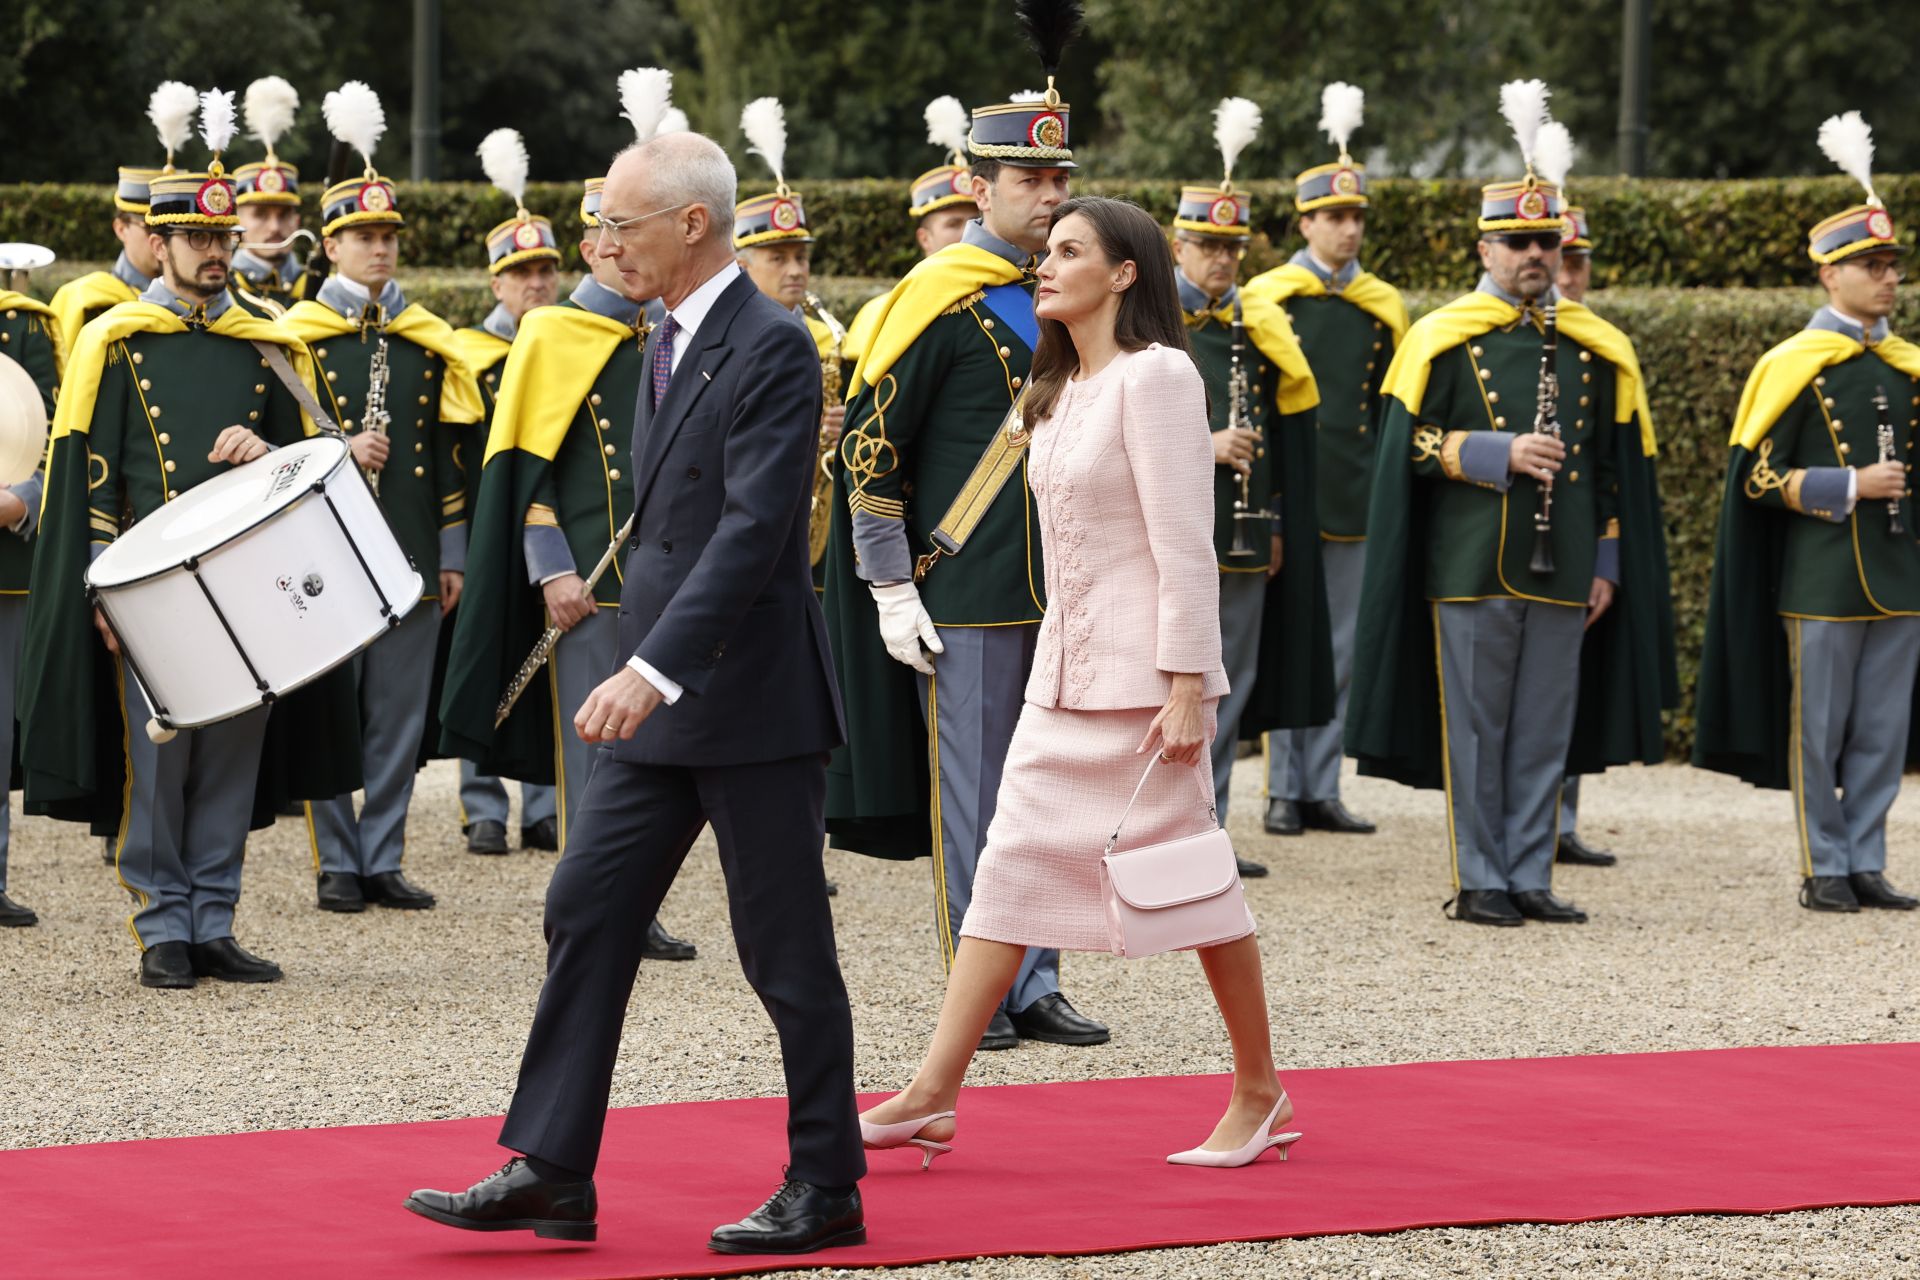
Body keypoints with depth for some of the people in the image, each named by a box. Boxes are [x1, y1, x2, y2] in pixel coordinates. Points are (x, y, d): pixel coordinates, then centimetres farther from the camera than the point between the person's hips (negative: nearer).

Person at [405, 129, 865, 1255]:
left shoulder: (773, 348, -15)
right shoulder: (670, 343, 14)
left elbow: (753, 528, -24)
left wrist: (652, 670, -31)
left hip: (752, 698, -9)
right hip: (661, 705, 9)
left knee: (787, 951, 0)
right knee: (587, 912, 5)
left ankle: (827, 1190, 10)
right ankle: (551, 1171, 8)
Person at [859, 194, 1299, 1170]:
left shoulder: (1155, 375, -12)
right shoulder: (1063, 388, 15)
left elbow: (1185, 546, -16)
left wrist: (1186, 687, -20)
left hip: (1144, 671, -8)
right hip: (1064, 674, 8)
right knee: (1013, 865, 2)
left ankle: (1260, 1094, 12)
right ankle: (933, 1096, -1)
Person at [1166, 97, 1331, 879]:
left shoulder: (1258, 330, 13)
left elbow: (1288, 430, 18)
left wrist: (1279, 526, 13)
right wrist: (1202, 447, -19)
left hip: (1244, 541, 5)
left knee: (1228, 691, 8)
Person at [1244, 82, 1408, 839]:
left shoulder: (1384, 309, 9)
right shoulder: (1265, 298, 0)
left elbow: (1391, 411, 13)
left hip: (1351, 505, 3)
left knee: (1341, 649, 5)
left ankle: (1323, 790, 11)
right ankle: (1285, 790, 5)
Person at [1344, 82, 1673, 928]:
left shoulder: (1597, 349, 10)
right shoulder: (1444, 340, -1)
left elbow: (1615, 466, 13)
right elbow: (1410, 444, -4)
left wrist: (1607, 563, 7)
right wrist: (1502, 455, -16)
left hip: (1563, 571, 4)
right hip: (1472, 567, -3)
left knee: (1546, 732, 7)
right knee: (1474, 730, 1)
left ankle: (1530, 877, 14)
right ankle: (1480, 881, 7)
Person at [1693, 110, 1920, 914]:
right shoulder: (1795, 366, -6)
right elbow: (1760, 475, -9)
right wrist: (1850, 488, -16)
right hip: (1823, 577, -5)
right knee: (1818, 729, 1)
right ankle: (1823, 871, 8)